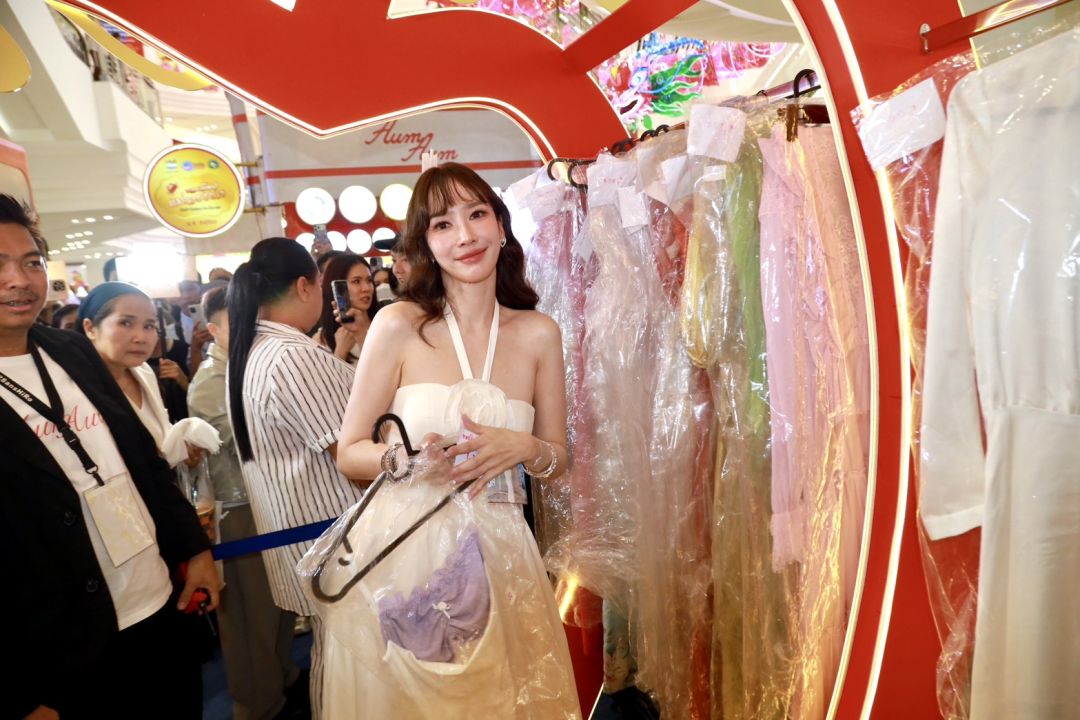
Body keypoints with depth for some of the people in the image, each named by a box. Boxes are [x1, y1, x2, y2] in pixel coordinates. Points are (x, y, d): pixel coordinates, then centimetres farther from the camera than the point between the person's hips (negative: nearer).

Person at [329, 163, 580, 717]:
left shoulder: (539, 334, 0)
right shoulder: (399, 325, -7)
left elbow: (557, 457, 8)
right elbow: (348, 452, -1)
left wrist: (525, 450, -13)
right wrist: (406, 457, -21)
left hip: (496, 554, 2)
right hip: (399, 551, -1)